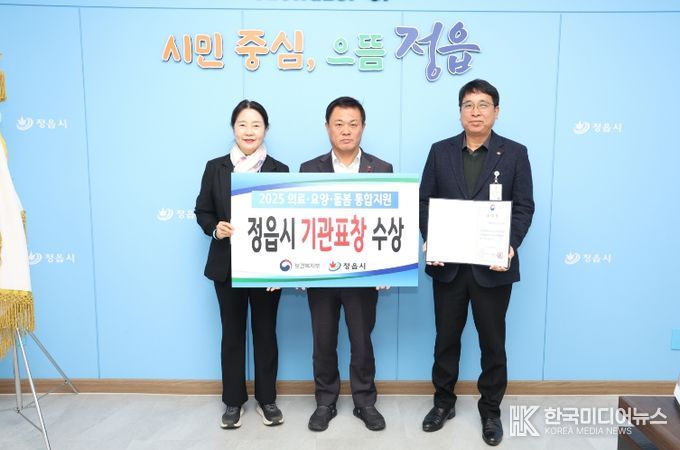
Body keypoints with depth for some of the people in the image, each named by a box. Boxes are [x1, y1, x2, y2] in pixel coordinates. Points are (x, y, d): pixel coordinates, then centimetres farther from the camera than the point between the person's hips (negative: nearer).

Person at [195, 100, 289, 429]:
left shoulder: (279, 171, -2)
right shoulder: (215, 168, 2)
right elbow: (203, 211, 6)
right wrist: (215, 229, -16)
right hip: (227, 266, 1)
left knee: (265, 332, 12)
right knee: (232, 334, 13)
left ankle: (267, 398, 29)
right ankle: (233, 400, 29)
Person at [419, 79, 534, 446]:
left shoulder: (515, 153, 1)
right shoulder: (440, 151, 5)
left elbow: (524, 207, -2)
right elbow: (425, 201, 3)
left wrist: (511, 246, -17)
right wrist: (428, 240, -12)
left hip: (493, 265, -1)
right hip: (448, 264, 2)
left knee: (492, 341, 12)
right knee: (446, 338, 14)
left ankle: (491, 410, 31)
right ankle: (444, 402, 33)